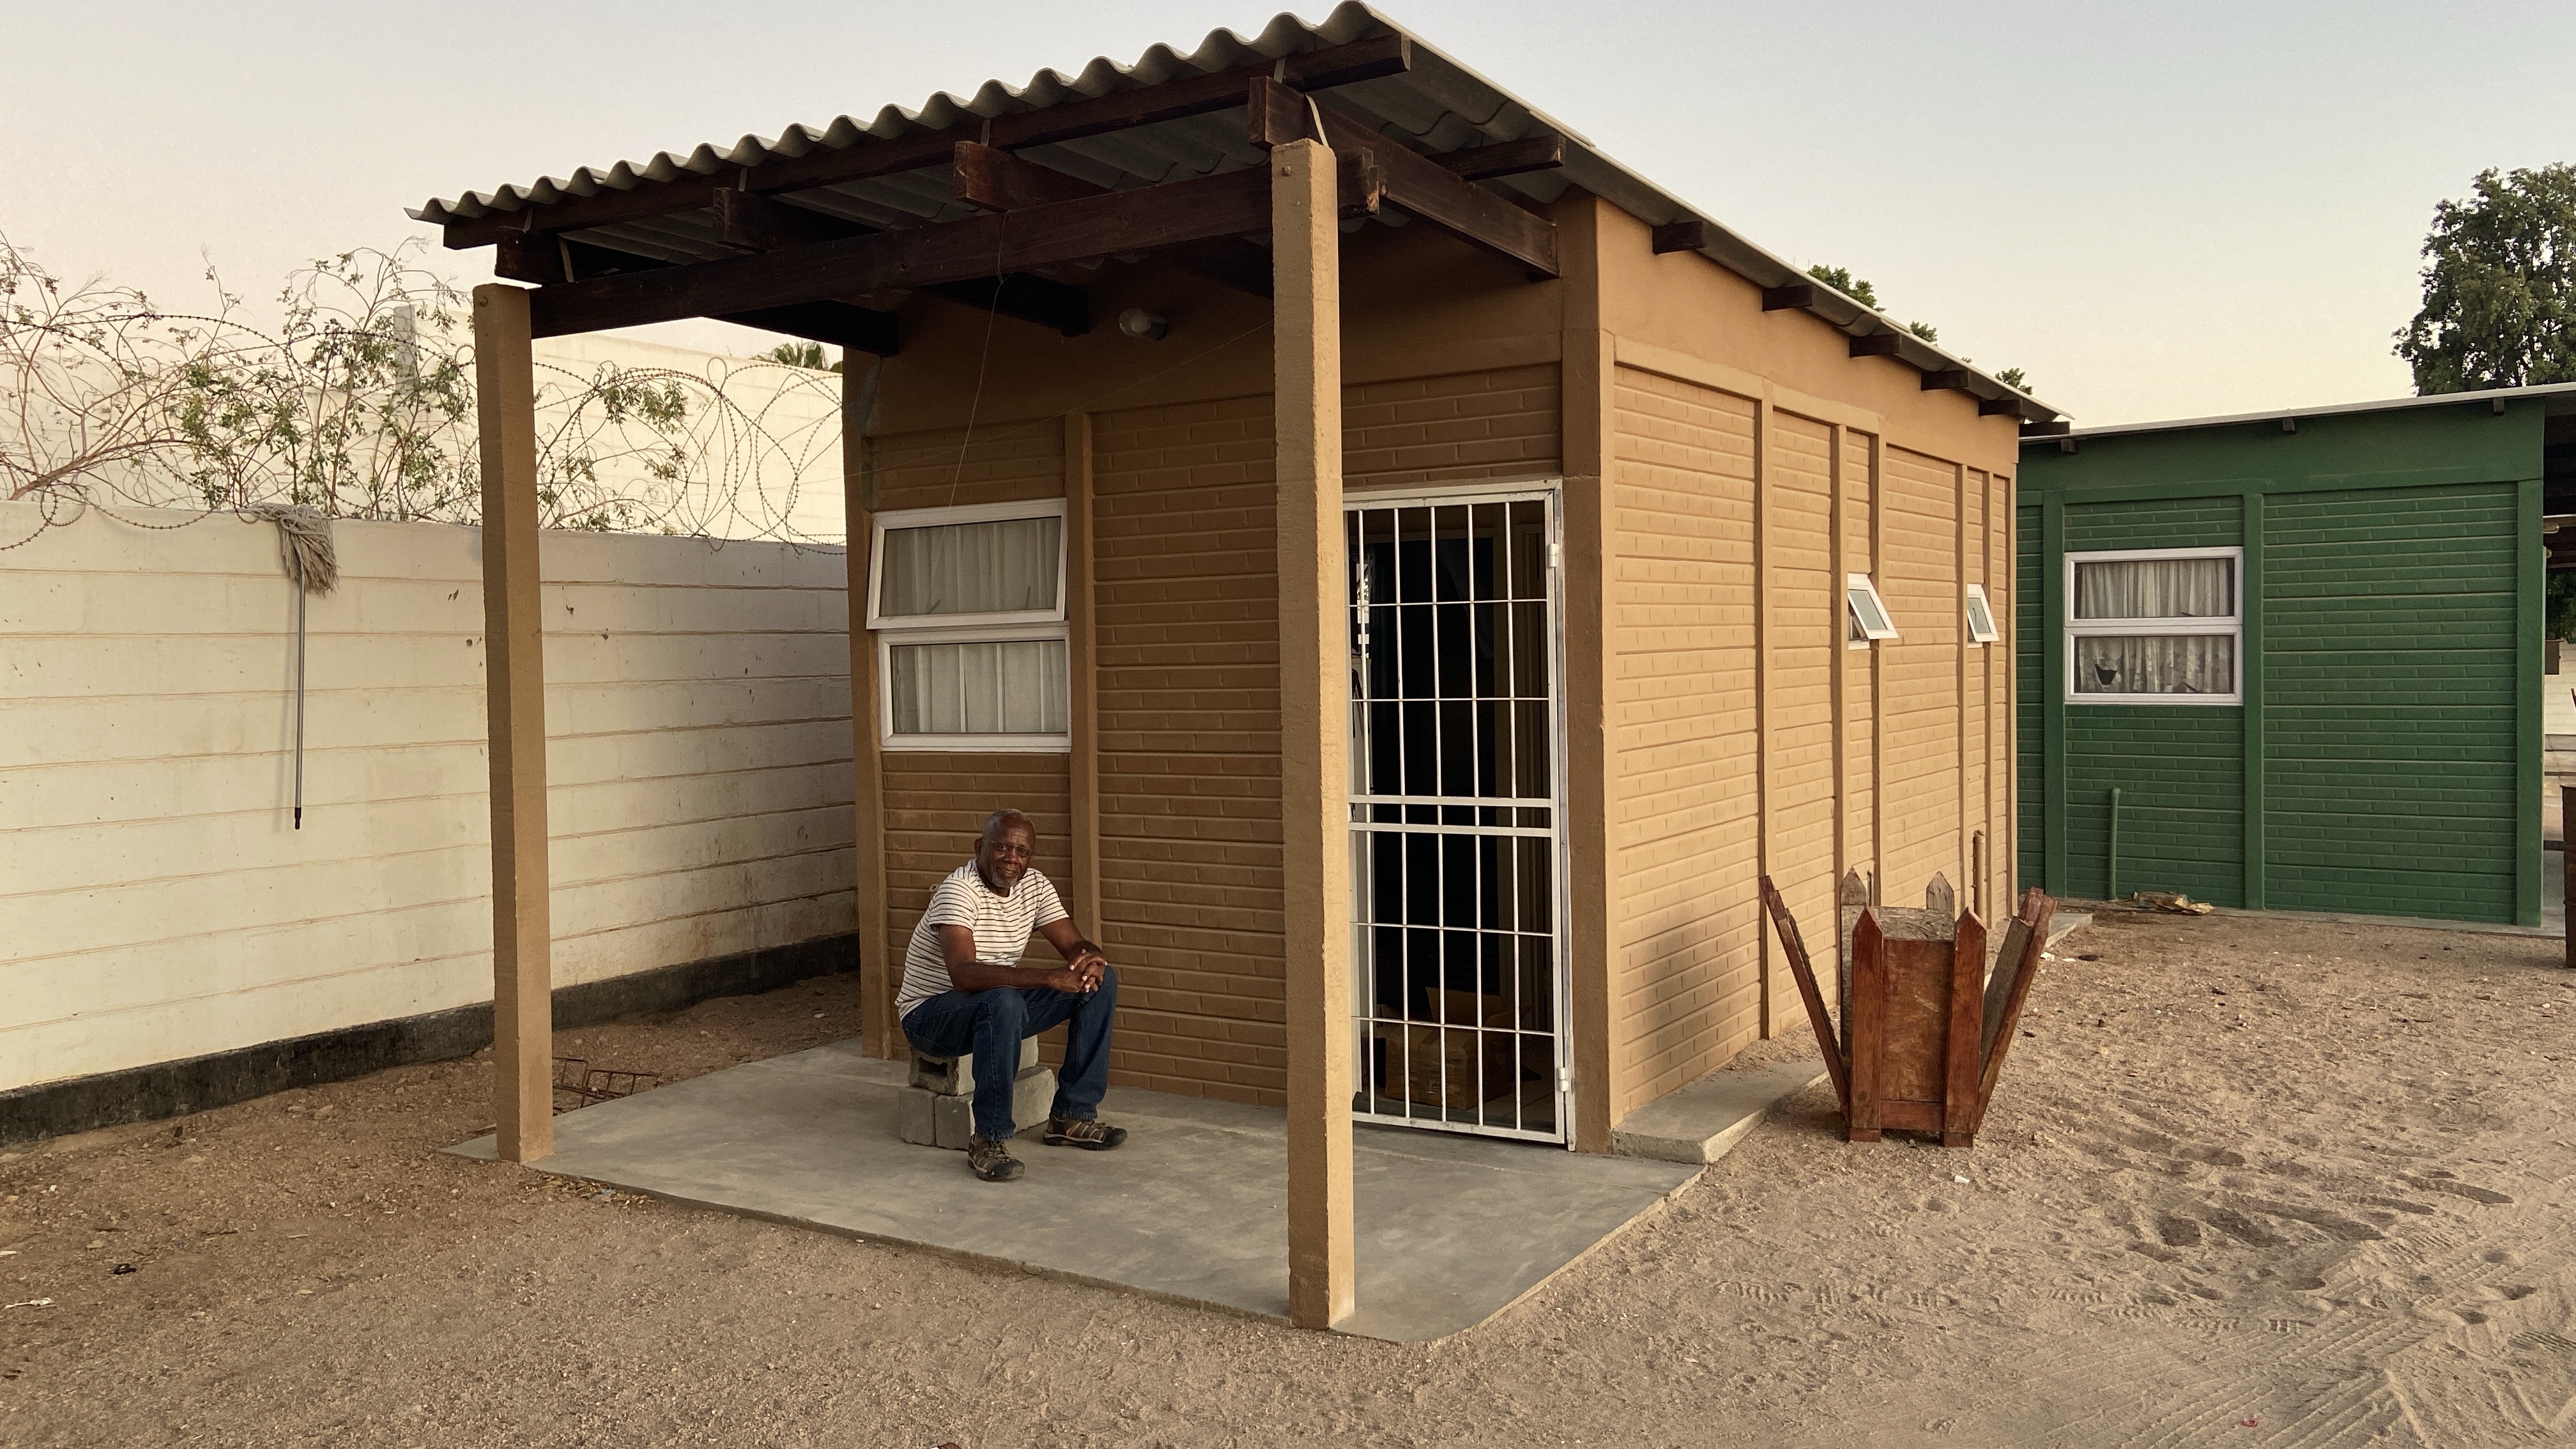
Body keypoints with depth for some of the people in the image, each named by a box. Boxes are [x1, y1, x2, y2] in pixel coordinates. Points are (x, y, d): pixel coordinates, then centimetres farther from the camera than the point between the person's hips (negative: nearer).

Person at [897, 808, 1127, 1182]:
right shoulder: (958, 891, -24)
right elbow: (963, 973, -38)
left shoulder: (1034, 886, 0)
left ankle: (1072, 1116, -2)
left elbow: (1076, 945, -1)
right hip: (930, 1014, -8)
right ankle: (988, 1141, -29)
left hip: (998, 1005, 8)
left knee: (1101, 980, -5)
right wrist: (1049, 977, -45)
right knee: (1003, 1002, -41)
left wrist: (1091, 960, -28)